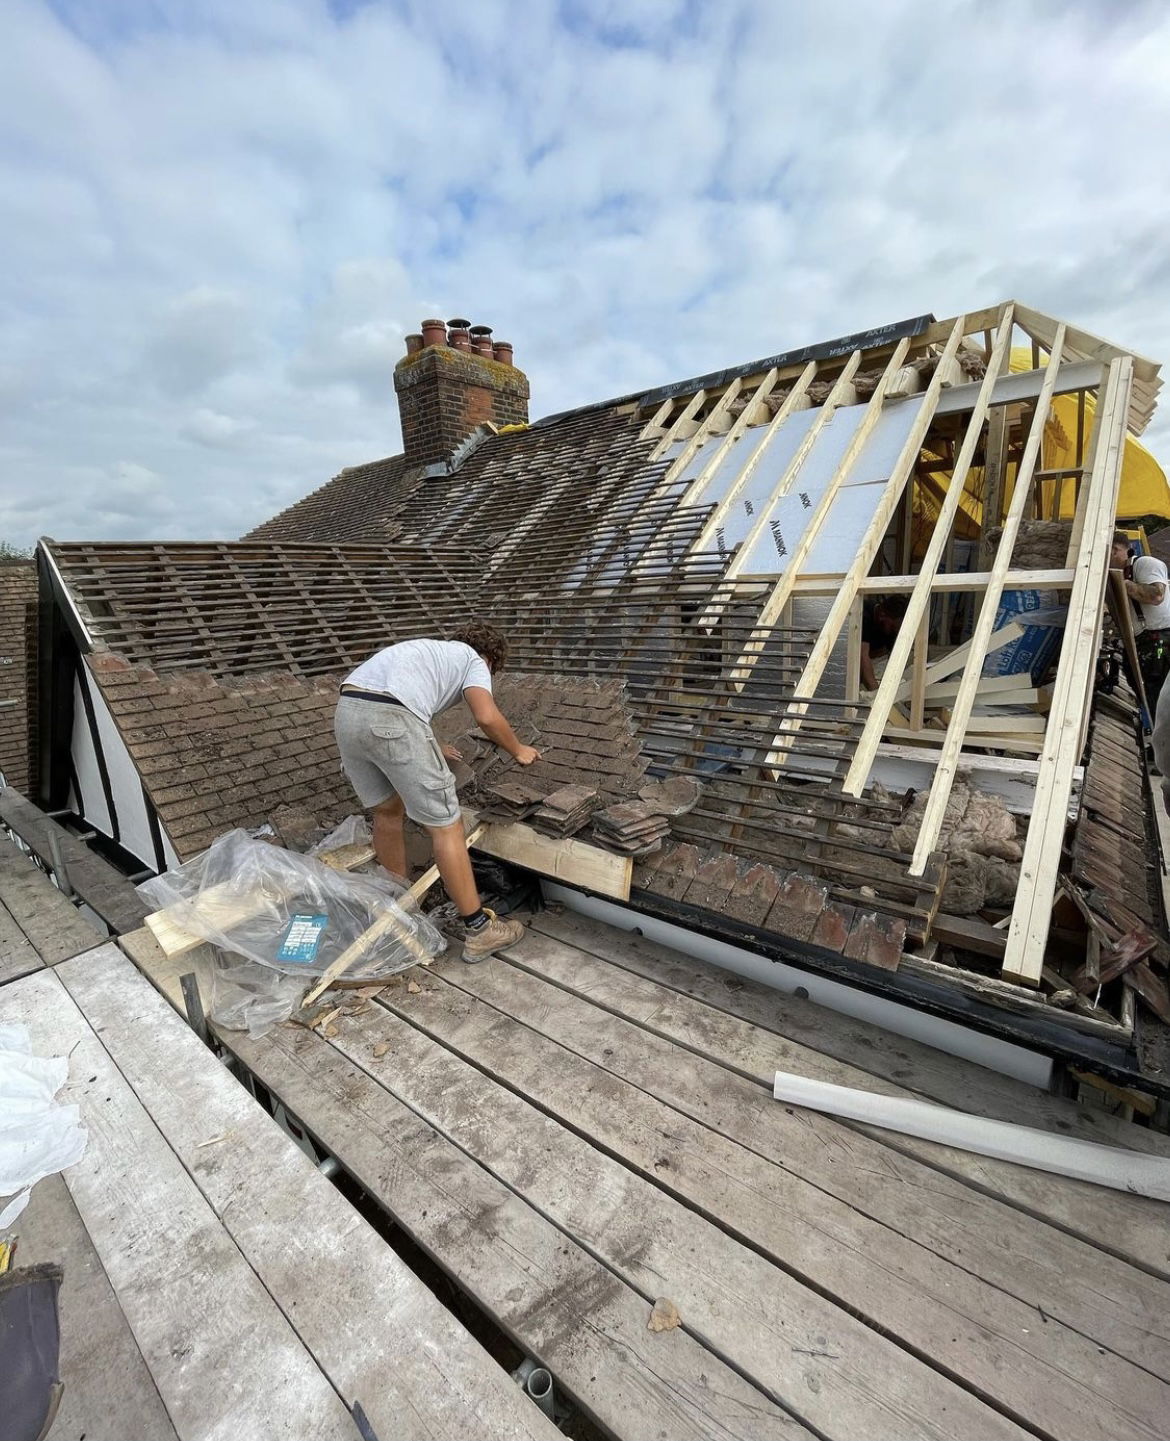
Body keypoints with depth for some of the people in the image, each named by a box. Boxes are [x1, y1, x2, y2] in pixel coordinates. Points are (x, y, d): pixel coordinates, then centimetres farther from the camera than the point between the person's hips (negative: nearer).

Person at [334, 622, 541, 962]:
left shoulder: (430, 651, 37)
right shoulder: (474, 660, 16)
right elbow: (487, 717, -2)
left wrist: (432, 749, 58)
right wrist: (518, 751, 16)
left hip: (345, 712, 8)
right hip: (390, 719, -8)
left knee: (387, 812, 23)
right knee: (445, 825, 1)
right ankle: (478, 931, 11)